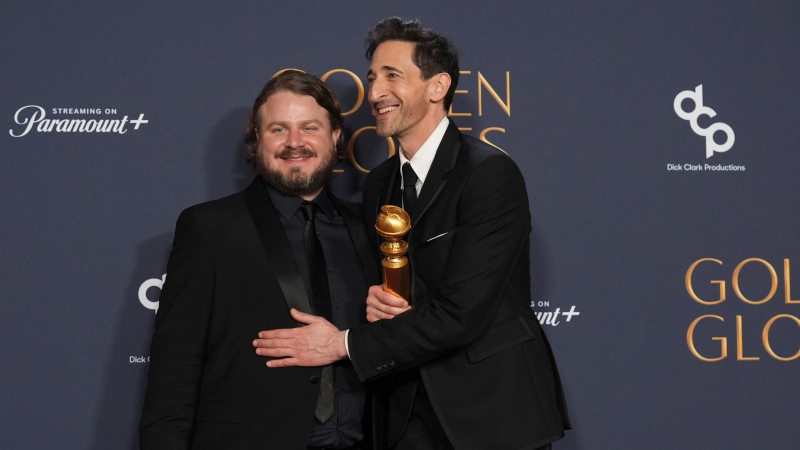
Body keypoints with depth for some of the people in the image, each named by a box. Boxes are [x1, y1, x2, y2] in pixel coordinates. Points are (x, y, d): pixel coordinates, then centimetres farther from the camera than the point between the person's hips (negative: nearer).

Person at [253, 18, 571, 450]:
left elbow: (460, 314, -20)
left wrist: (344, 344, -15)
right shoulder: (377, 184, 9)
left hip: (492, 412, -6)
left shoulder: (490, 173, -15)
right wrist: (374, 298, -8)